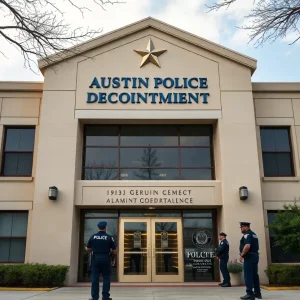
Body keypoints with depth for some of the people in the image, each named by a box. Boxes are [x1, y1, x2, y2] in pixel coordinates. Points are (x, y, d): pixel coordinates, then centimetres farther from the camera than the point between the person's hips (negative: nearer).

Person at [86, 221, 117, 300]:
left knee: (95, 278, 6)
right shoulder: (109, 237, -4)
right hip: (106, 259, -1)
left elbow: (88, 249, 7)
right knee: (106, 278, 7)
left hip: (96, 259, 1)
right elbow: (114, 251, -3)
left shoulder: (93, 236, 0)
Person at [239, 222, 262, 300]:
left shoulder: (247, 234, -12)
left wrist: (241, 255, -19)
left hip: (249, 257, -10)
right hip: (255, 256, 10)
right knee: (255, 275, 13)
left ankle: (250, 293, -8)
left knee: (248, 275, -7)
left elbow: (247, 246, -26)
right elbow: (257, 247, 23)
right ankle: (257, 293, 17)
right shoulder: (254, 234, 18)